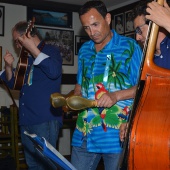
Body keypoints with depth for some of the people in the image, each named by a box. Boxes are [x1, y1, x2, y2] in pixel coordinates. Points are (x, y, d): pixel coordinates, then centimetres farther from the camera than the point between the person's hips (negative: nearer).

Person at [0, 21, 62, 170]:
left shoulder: (50, 50, -3)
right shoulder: (27, 58, 19)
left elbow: (54, 72, -24)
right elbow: (13, 84, 21)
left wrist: (33, 49, -21)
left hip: (45, 119, -8)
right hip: (26, 120, 8)